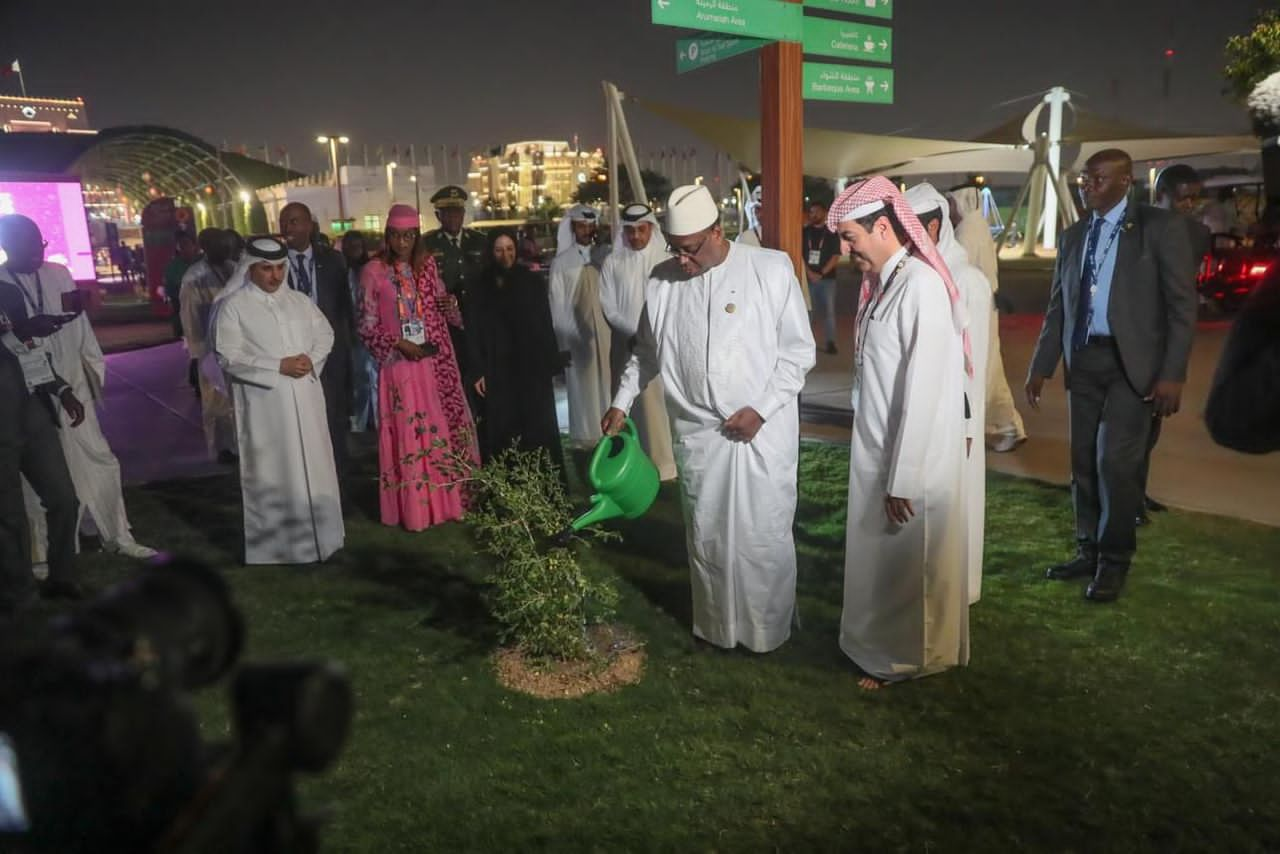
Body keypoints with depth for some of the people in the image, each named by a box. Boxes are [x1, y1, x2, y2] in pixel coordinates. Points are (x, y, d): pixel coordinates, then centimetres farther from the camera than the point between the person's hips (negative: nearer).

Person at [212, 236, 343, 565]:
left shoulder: (300, 300, 11)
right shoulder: (233, 306, -3)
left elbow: (325, 334, 13)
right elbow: (228, 356, -10)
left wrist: (312, 360, -8)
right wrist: (278, 366, -16)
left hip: (305, 399, 5)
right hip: (266, 405, -4)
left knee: (313, 465, 11)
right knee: (273, 473, 1)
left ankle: (316, 536, 25)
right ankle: (276, 544, 9)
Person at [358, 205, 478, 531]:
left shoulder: (427, 265, 7)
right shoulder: (374, 272, -4)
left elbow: (444, 313, 12)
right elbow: (367, 326, -3)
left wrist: (451, 303, -11)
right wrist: (398, 343, -15)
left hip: (436, 362, 4)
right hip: (400, 364, -4)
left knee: (446, 428, 7)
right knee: (408, 433, 0)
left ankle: (447, 499, 20)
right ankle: (415, 507, 10)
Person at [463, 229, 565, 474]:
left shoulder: (533, 282, 4)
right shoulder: (479, 288, 6)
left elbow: (545, 325, 1)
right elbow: (473, 333, 2)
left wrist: (551, 363, -4)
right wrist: (477, 371, -5)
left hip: (532, 366, 0)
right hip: (497, 371, 0)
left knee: (538, 428, 1)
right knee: (502, 431, 1)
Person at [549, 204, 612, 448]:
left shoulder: (606, 257, 4)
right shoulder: (561, 262, -1)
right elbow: (558, 307, -1)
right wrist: (562, 343, -4)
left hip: (606, 333, 2)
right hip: (577, 336, -1)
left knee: (607, 384, 4)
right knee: (582, 387, 4)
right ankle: (586, 438, 14)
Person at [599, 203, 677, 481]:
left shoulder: (667, 261, 1)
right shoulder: (612, 263, 5)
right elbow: (609, 307, 3)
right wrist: (634, 335, -8)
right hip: (626, 346, 1)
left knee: (662, 403, -3)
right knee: (630, 405, 4)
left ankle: (664, 465, 4)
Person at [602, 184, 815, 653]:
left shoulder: (771, 268, -8)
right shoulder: (661, 280, 2)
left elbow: (798, 349, -5)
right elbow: (646, 351, 16)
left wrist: (760, 410, -12)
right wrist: (622, 401, 9)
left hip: (763, 431, -3)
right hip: (697, 433, 3)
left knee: (764, 537, 5)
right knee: (706, 537, 13)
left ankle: (768, 630, 27)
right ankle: (716, 627, 33)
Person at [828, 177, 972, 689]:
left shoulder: (921, 286, -21)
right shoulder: (881, 283, 5)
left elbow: (924, 392, -23)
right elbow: (879, 382, 8)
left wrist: (903, 479, -19)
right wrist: (883, 470, 10)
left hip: (912, 464, -8)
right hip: (878, 455, 8)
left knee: (910, 566, 11)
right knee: (881, 560, 21)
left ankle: (909, 658, 31)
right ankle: (886, 647, 39)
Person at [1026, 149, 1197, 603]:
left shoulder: (1159, 227, -3)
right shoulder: (1073, 236, 11)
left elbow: (1182, 304, -6)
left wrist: (1172, 374, -13)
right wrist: (1041, 366, 9)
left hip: (1132, 362, -5)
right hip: (1084, 361, 5)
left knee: (1115, 463, -7)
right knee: (1084, 463, 9)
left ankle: (1114, 561, 10)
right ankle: (1089, 551, 23)